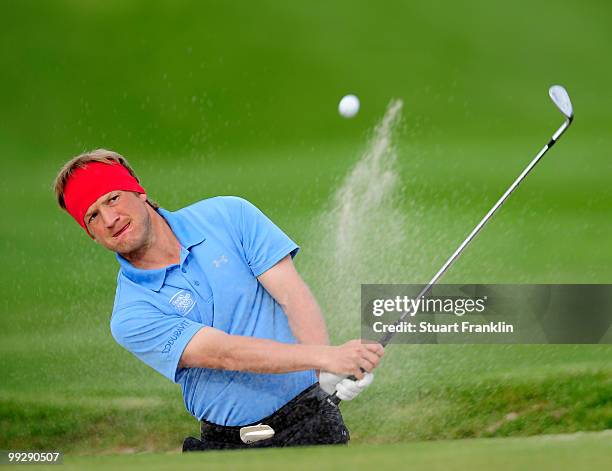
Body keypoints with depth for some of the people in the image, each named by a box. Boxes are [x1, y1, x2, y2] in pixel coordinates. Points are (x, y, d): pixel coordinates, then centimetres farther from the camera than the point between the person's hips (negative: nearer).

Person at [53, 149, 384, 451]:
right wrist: (326, 357, -29)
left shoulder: (229, 215, 3)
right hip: (228, 443, 0)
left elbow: (291, 293, -6)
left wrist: (329, 371, -24)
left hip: (310, 417, 0)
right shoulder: (131, 317, -4)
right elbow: (224, 353, -17)